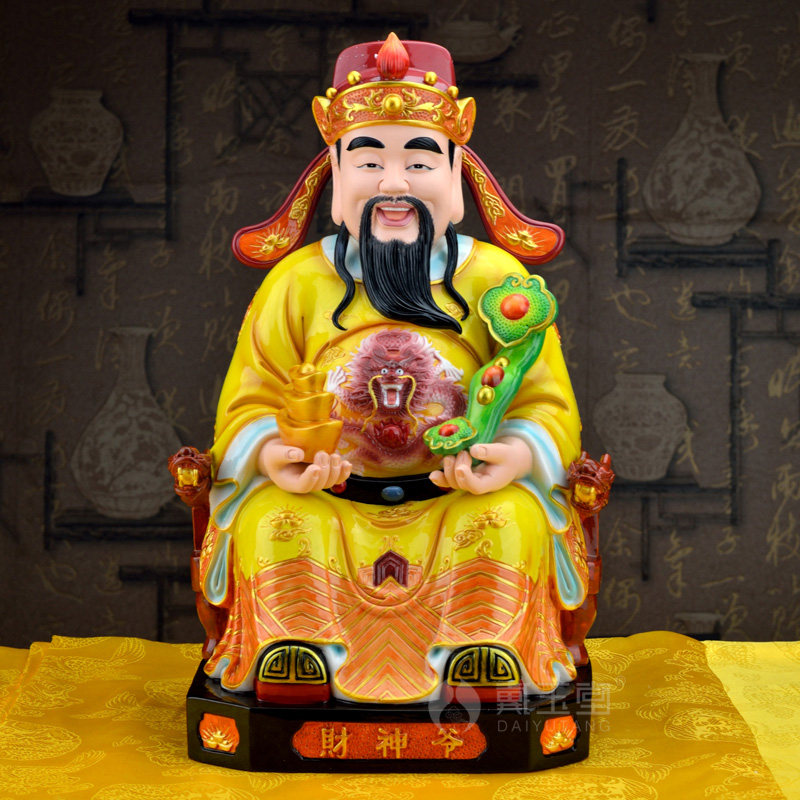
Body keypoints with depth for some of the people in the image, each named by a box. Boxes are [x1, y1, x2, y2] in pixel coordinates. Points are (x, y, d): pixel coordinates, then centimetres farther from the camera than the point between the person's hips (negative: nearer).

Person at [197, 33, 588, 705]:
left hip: (458, 499, 0)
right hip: (326, 498, 1)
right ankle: (294, 651, -16)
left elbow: (548, 403, -1)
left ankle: (483, 652, -18)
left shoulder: (496, 280, 2)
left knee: (514, 518, -28)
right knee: (270, 518, -26)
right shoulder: (296, 283, 4)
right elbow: (251, 402, 3)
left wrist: (518, 454, -24)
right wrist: (269, 455, -21)